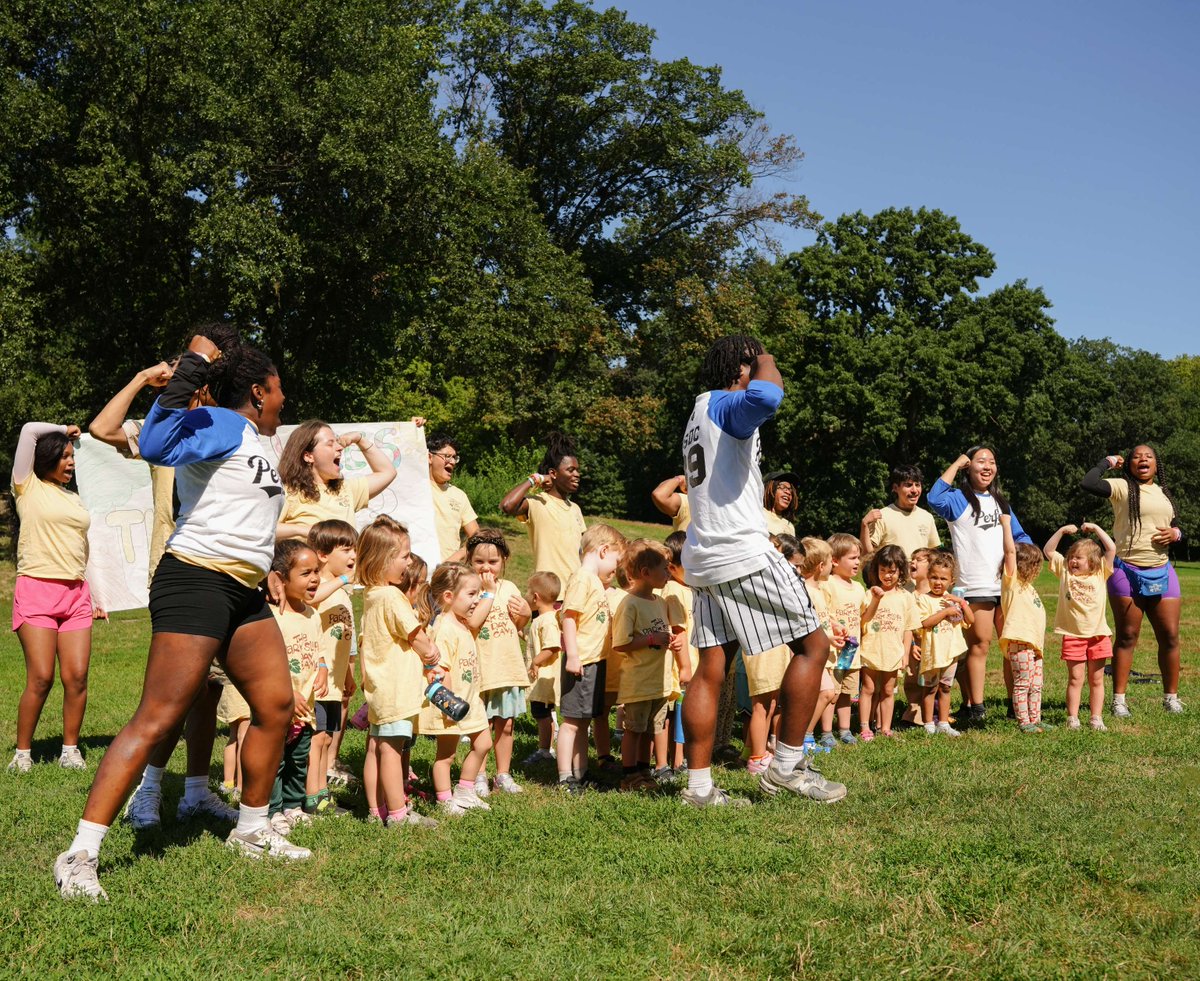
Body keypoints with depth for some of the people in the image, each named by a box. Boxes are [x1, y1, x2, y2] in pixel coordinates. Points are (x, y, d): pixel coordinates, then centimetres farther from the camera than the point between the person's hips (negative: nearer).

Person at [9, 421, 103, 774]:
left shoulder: (74, 499, 20)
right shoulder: (28, 487, 6)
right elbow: (29, 431, -3)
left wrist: (97, 595, 20)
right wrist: (64, 429, 13)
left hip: (76, 593, 5)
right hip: (37, 588, -5)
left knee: (77, 677, -4)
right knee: (40, 678, -10)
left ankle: (70, 750, 8)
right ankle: (22, 752, 3)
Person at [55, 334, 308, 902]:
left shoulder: (248, 439, 19)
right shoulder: (223, 425, -10)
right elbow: (155, 447, -29)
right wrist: (190, 370, -29)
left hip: (243, 593, 10)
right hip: (196, 582, -10)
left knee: (276, 705, 10)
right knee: (157, 719, -13)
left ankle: (251, 830, 25)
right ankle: (80, 856, -11)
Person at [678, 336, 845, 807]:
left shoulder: (700, 414, 23)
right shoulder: (724, 404, -8)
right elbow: (766, 396, -31)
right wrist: (766, 364, -12)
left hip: (704, 561, 10)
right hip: (744, 554, -10)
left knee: (711, 669, 6)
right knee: (813, 643, -1)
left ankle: (699, 785, 5)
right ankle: (786, 764, 1)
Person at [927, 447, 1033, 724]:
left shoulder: (1000, 502, 22)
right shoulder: (959, 499, 1)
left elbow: (1020, 535, 25)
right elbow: (935, 498, -22)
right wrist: (956, 464, -11)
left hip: (1008, 582, 6)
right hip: (976, 585, -6)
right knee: (980, 644, -9)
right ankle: (975, 705, -5)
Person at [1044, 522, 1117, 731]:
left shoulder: (1101, 573, 4)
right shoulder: (1065, 571, 6)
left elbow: (1111, 549, -3)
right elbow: (1048, 551, 5)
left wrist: (1096, 529, -4)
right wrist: (1062, 531, -3)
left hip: (1098, 634, 0)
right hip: (1073, 635, 0)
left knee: (1096, 680, 7)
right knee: (1075, 679, 1)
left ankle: (1097, 718, 12)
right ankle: (1072, 718, 4)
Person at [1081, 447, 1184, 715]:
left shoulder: (1164, 493, 16)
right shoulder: (1122, 487, -1)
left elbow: (1178, 525, 23)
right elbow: (1089, 483, -18)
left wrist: (1175, 533, -1)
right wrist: (1108, 462, -3)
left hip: (1162, 572, 5)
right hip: (1127, 572, -5)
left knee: (1170, 636, 4)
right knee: (1127, 637, 0)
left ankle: (1171, 698, 16)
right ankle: (1119, 700, 5)